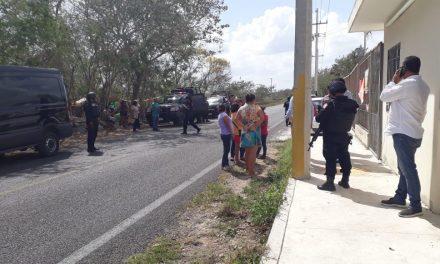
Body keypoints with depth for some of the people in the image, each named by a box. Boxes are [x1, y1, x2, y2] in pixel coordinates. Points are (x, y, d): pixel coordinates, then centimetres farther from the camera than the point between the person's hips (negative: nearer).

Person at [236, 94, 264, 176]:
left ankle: (248, 168, 29)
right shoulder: (256, 107, -7)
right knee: (253, 152, 1)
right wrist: (256, 125, -12)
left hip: (245, 132, 5)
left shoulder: (241, 108, 5)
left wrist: (243, 126, -4)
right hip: (254, 132, -5)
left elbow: (237, 119, 0)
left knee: (247, 151, 17)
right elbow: (262, 117, -19)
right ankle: (251, 171, 4)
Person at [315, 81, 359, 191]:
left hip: (331, 137, -6)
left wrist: (324, 109, 2)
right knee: (344, 158, 16)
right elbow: (349, 120, 11)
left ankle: (330, 182, 1)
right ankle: (345, 181, 26)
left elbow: (319, 118, -19)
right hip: (344, 136, 6)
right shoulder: (352, 104, -2)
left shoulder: (332, 104, -21)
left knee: (330, 159, 0)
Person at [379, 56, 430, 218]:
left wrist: (394, 81, 4)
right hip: (413, 132, 10)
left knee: (408, 169, -6)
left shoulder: (407, 84, -17)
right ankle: (400, 197, 27)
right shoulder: (423, 86, 12)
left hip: (403, 133, -10)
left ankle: (416, 206, -2)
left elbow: (384, 96, -10)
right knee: (404, 167, 17)